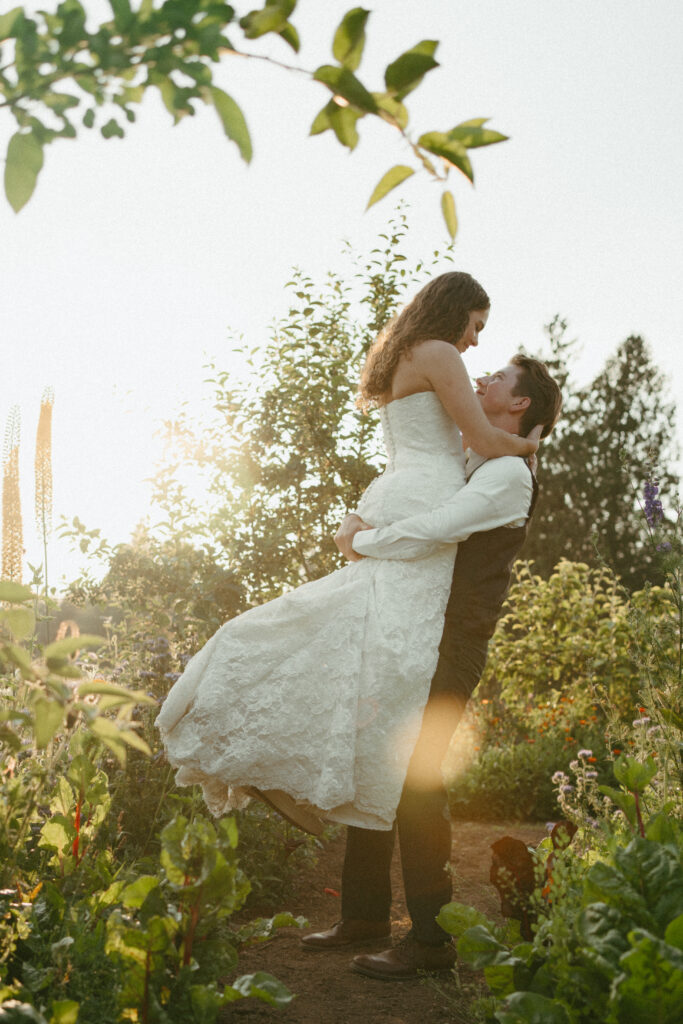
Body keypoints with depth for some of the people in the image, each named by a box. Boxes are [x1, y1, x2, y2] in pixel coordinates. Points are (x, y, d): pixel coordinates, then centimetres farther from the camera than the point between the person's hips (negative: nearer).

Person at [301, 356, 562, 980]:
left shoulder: (508, 474, -10)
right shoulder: (461, 465, 20)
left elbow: (431, 531, -23)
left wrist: (361, 542, -9)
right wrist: (357, 525, 3)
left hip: (451, 650, -9)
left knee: (416, 780, -10)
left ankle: (432, 939, -1)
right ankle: (365, 915, 20)